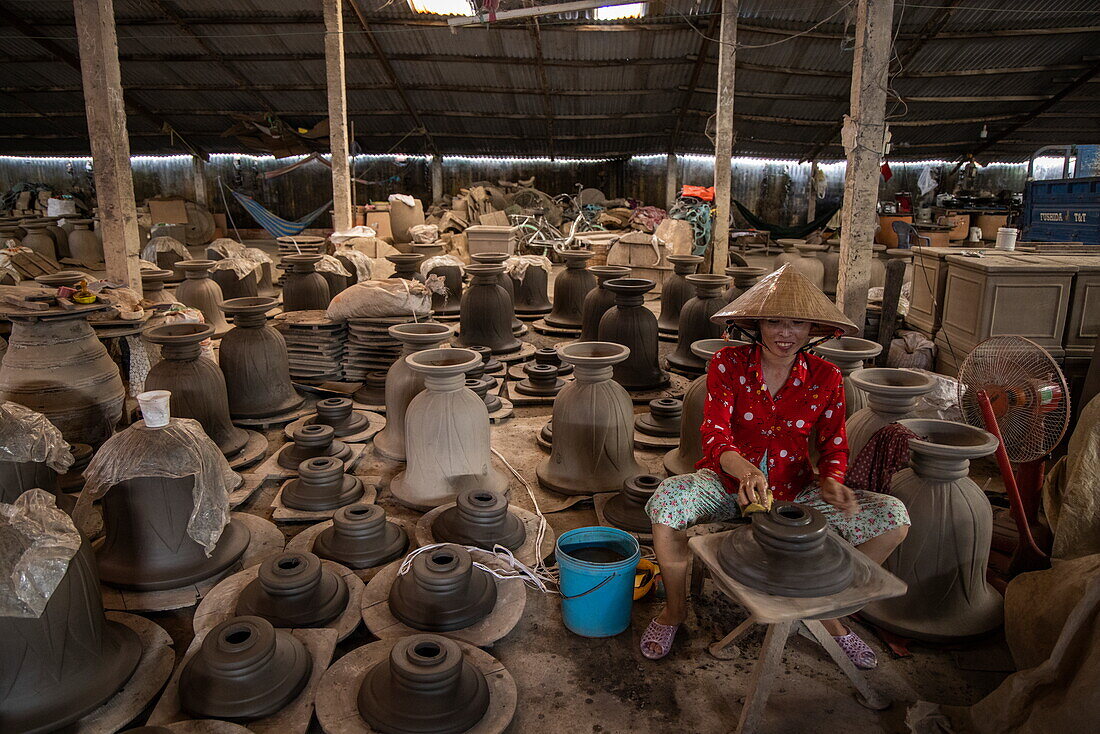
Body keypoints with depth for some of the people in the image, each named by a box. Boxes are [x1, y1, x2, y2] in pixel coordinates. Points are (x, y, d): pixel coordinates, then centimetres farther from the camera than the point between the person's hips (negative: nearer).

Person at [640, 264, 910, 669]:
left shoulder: (825, 378, -4)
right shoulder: (728, 363, -11)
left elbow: (833, 445, 4)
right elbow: (714, 433, -20)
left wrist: (831, 480, -21)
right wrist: (744, 471, -42)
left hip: (793, 489, 2)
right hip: (729, 483, -2)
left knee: (894, 518, -15)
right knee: (666, 500, -34)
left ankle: (828, 611, 8)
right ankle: (674, 612, -5)